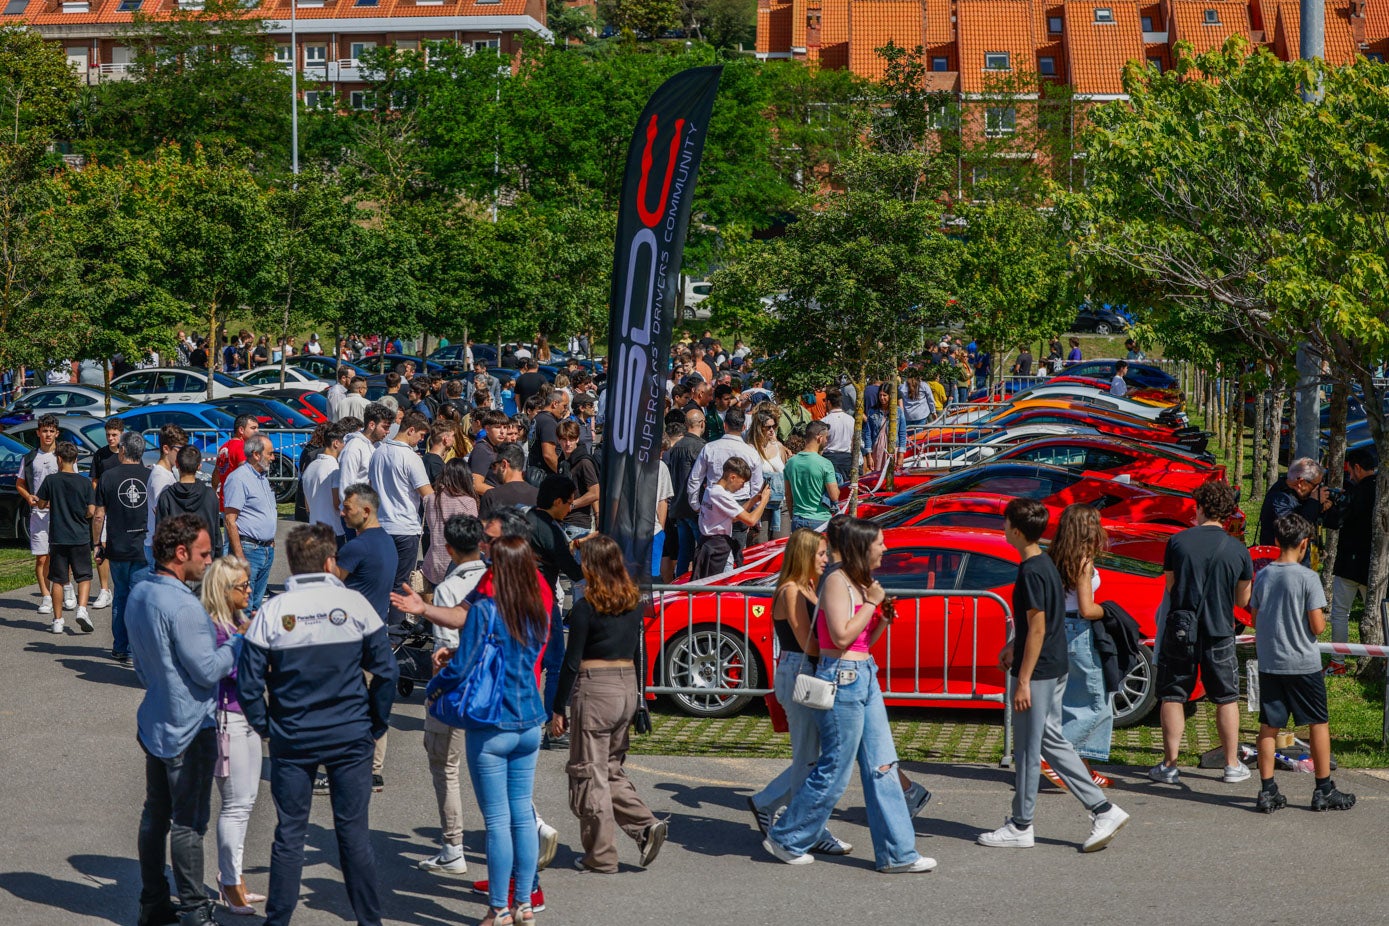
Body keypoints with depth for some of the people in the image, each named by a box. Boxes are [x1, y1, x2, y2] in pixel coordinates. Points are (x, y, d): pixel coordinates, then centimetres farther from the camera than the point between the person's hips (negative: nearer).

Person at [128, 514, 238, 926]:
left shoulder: (139, 595, 5)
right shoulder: (182, 606, -24)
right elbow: (207, 670, -20)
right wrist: (241, 641, -8)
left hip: (155, 721, 9)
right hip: (189, 729, -9)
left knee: (155, 812, 15)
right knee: (188, 822, -1)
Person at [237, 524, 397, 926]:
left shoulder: (272, 611, -6)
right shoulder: (355, 604, -5)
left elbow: (249, 683, -5)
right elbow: (385, 670, -2)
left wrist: (266, 728, 8)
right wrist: (376, 725, 9)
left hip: (292, 740, 0)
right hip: (351, 737, 0)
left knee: (289, 833, 7)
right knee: (353, 829, 7)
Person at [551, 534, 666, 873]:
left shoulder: (586, 607, -13)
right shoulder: (635, 603, 5)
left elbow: (572, 663, -11)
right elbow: (638, 655, 12)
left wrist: (558, 710, -5)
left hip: (594, 690, -7)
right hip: (627, 687, 7)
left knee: (590, 774, 4)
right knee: (612, 769, 20)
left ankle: (601, 855, 8)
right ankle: (646, 824, 4)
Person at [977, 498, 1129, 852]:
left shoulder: (1031, 572, -19)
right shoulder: (1046, 564, 10)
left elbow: (1038, 628, -21)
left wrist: (1023, 681, -20)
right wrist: (1013, 645, 29)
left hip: (1038, 672, -10)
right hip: (1055, 668, 10)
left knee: (1027, 749, 1)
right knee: (1051, 741, 15)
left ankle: (1020, 826, 12)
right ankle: (1103, 811, 12)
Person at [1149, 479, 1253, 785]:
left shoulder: (1178, 541, -6)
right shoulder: (1238, 550, -4)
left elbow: (1170, 586, 3)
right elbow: (1243, 600, 5)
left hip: (1180, 630, -1)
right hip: (1219, 633, 1)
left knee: (1172, 697, 9)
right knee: (1226, 699, 14)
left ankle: (1169, 765, 8)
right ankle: (1233, 765, 18)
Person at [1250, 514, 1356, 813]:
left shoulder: (1263, 575, 1)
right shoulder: (1308, 578, -13)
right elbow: (1317, 626, -13)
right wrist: (1323, 618, 8)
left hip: (1268, 662, 4)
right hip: (1303, 663, -4)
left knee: (1269, 726, 8)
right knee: (1319, 724, 9)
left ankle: (1267, 791, 7)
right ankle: (1324, 791, 13)